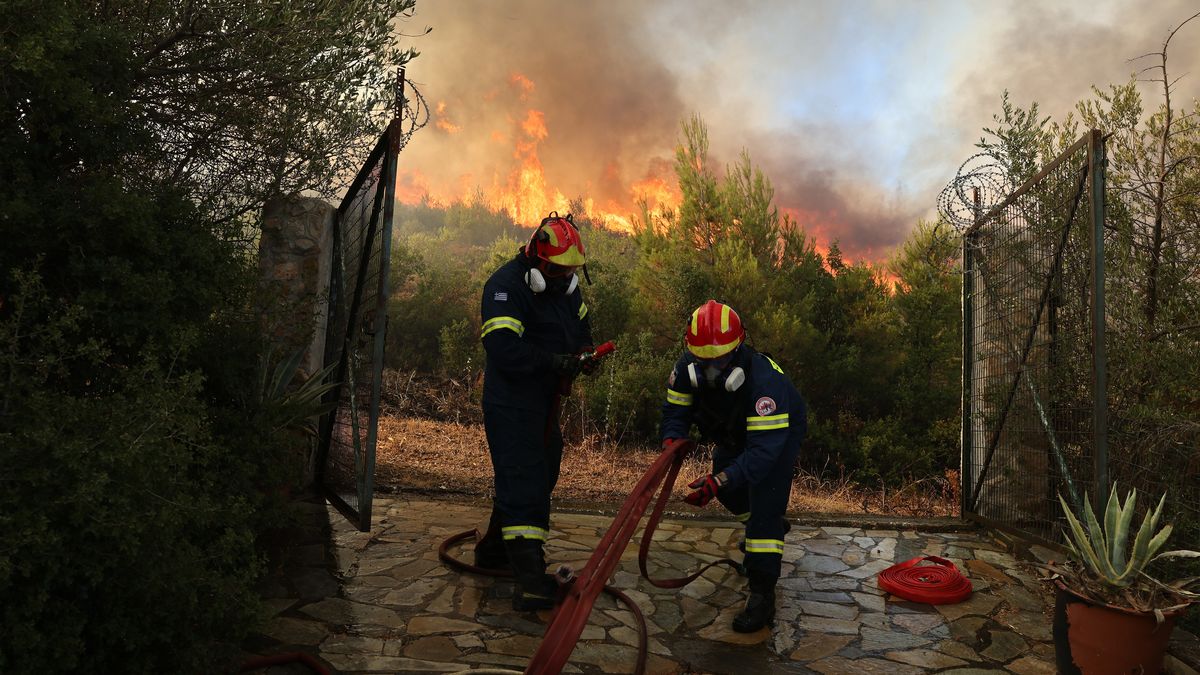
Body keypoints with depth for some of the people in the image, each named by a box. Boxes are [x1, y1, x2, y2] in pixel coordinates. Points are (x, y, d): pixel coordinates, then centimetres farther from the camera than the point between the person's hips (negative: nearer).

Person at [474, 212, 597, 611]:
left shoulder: (566, 284, 8)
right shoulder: (505, 287, -20)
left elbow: (580, 322, 24)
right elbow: (504, 350, -30)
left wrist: (583, 350, 2)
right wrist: (554, 361, -29)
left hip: (545, 402, 10)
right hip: (511, 402, -9)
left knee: (540, 477, 18)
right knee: (523, 483, -12)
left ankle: (493, 549, 37)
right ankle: (530, 582, -11)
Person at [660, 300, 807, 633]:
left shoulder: (764, 379, -44)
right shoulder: (687, 369, -27)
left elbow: (764, 449, -46)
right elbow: (676, 411, -16)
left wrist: (719, 481, -57)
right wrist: (671, 442, -39)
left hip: (780, 432, -7)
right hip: (735, 434, 7)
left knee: (765, 501, -21)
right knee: (727, 488, 18)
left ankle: (762, 595, -16)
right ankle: (774, 527, 48)